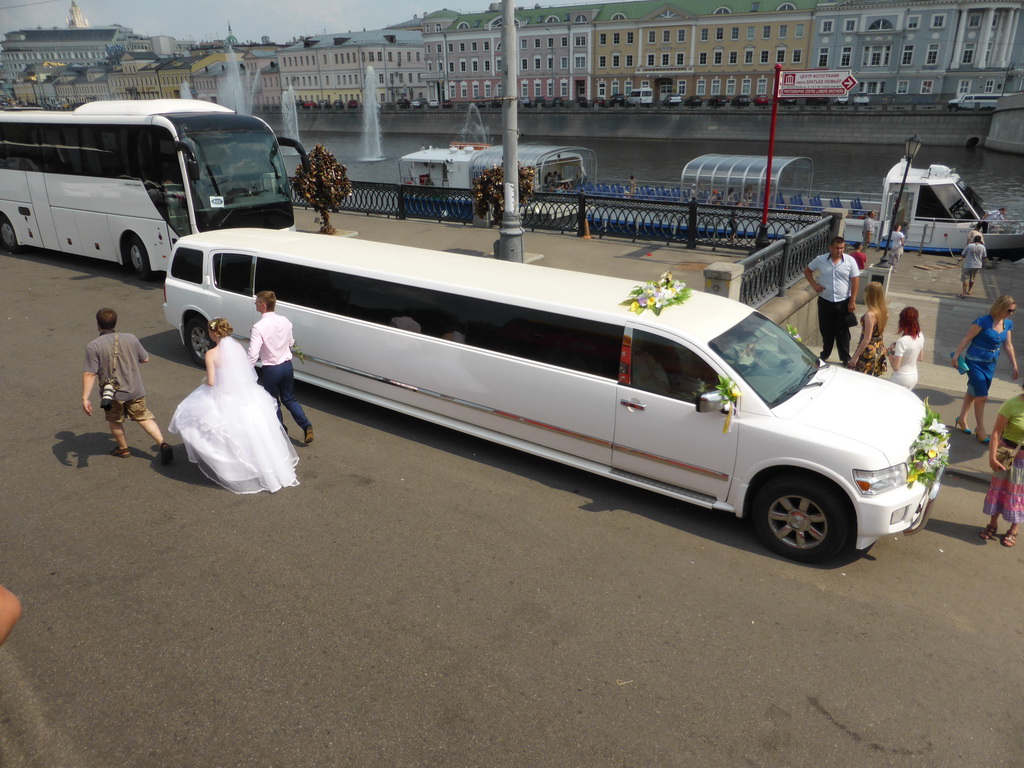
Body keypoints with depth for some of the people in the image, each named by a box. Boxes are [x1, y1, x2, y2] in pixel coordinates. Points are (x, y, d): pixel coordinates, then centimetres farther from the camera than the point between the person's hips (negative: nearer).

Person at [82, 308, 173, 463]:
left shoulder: (93, 346, -15)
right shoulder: (131, 339, -5)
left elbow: (89, 374, -18)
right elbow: (145, 359, 7)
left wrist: (85, 398, -16)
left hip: (113, 393, -3)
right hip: (135, 390, 3)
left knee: (114, 421, 22)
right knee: (143, 417, 17)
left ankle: (123, 449, 39)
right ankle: (162, 444, 1)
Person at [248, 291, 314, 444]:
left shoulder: (259, 327, -21)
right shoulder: (285, 321, -4)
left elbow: (253, 355, -22)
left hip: (271, 369, -5)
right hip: (287, 366, 5)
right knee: (289, 399, 21)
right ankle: (306, 426, 8)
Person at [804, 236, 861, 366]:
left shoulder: (850, 261, -7)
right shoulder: (821, 259, -3)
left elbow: (855, 281, -5)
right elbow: (807, 270, 11)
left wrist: (852, 301, -9)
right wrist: (814, 284, -5)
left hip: (843, 302, -2)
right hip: (825, 301, 2)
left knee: (843, 332, 4)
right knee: (826, 330, 13)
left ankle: (845, 359, 12)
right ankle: (825, 353, 31)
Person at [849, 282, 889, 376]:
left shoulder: (870, 315, -25)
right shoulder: (884, 311, -1)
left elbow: (867, 338, -23)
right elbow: (882, 332, 11)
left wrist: (855, 356, -18)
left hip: (869, 350, -8)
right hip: (879, 349, 8)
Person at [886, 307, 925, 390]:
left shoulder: (902, 341, -25)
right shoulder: (920, 336, -2)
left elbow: (895, 367, -22)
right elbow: (920, 358, 13)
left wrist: (890, 351, -9)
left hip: (902, 379, -8)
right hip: (914, 377, 8)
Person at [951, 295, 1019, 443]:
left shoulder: (1008, 324, 2)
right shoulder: (983, 321, -19)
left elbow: (1008, 345, 10)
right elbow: (967, 338, -15)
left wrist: (1015, 366, 10)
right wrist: (956, 355, -18)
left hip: (990, 364, 6)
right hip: (975, 362, -6)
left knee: (973, 393, 17)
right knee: (982, 396, -5)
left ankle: (962, 419, 33)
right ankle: (980, 428, 8)